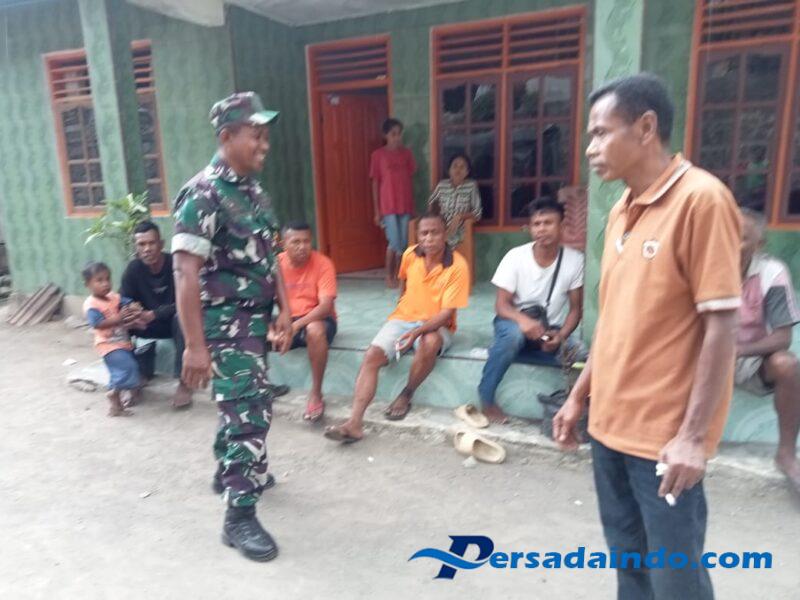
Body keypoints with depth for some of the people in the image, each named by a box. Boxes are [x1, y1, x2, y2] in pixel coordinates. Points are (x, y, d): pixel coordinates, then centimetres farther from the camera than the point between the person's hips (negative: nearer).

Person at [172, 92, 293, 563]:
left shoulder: (254, 190, 8)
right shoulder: (203, 195, -18)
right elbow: (186, 274, -22)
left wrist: (284, 308, 10)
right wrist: (195, 346, -24)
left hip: (256, 317, 8)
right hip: (224, 322, -8)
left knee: (241, 402, 22)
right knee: (251, 410, -7)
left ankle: (230, 472, 44)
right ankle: (240, 516, 7)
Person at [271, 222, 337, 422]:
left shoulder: (323, 264, -13)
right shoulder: (276, 263, -3)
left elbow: (326, 305, -21)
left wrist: (297, 324, -33)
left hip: (317, 319, -4)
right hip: (285, 320, 4)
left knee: (315, 330, -38)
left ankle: (316, 393, -21)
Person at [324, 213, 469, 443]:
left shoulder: (457, 266, -17)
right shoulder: (410, 255, -3)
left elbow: (447, 312, -21)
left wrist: (418, 331, -35)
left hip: (437, 325, -3)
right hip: (403, 319, 4)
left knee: (430, 343, -39)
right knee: (372, 355, -22)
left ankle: (406, 396, -13)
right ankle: (355, 422, -28)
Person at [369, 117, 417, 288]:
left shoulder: (407, 153, 8)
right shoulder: (378, 155, -1)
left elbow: (410, 177, 12)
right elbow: (375, 183, -1)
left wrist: (412, 205, 7)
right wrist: (376, 210, -3)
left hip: (406, 204, 4)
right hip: (388, 205, -3)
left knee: (403, 242, 4)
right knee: (395, 242, -7)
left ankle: (397, 274, 18)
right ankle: (389, 275, 12)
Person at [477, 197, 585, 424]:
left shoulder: (575, 260, -9)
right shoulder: (516, 256, -13)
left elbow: (576, 309, -4)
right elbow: (501, 305, -14)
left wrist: (560, 336, -23)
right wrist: (523, 320, -36)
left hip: (549, 330, 1)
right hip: (516, 323, -1)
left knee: (581, 356, -28)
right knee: (514, 333, -38)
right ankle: (486, 397, -16)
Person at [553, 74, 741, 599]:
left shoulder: (702, 199, -14)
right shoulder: (622, 210, 9)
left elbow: (721, 325, -16)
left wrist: (694, 435, -17)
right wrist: (580, 397, 14)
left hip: (664, 434, -7)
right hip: (610, 423, 7)